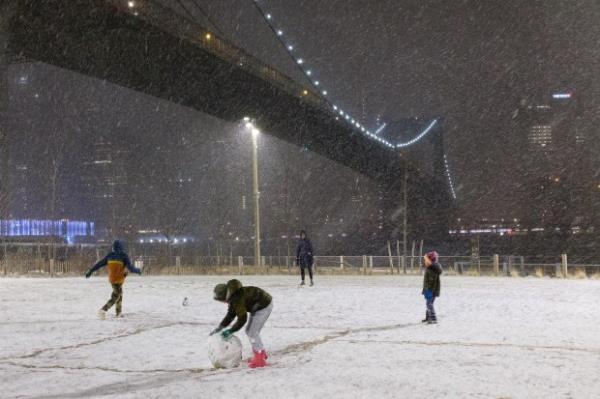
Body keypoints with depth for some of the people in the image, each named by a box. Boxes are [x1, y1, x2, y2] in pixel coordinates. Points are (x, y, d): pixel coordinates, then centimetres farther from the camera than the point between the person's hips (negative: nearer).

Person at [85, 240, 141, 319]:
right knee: (115, 297, -1)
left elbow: (100, 263, 1)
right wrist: (137, 270, 2)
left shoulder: (110, 255, -2)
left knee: (119, 293, 24)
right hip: (119, 279, -6)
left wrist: (90, 271, 9)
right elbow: (130, 267, -17)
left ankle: (118, 313, 32)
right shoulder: (123, 256, -16)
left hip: (111, 279, 6)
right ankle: (103, 310, -20)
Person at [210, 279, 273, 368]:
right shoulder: (232, 297, 1)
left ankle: (260, 359, -4)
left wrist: (230, 331, -19)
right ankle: (262, 354, 26)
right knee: (250, 331, 14)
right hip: (258, 307, 10)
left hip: (264, 306, -10)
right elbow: (230, 315, 7)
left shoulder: (237, 300, -29)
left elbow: (242, 319, -26)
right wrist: (220, 328, 2)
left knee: (252, 332, -10)